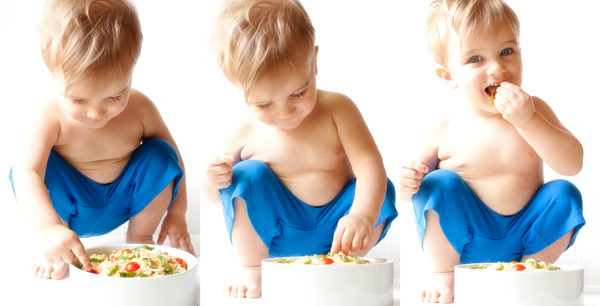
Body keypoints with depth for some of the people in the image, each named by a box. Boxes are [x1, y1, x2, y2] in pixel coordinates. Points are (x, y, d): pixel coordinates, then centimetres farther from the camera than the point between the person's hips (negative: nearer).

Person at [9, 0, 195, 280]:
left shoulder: (140, 109, -19)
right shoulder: (50, 117, -29)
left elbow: (172, 158, -4)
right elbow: (26, 173, -41)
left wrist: (177, 214, -6)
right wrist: (48, 229, -57)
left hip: (124, 202, 2)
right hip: (68, 208, -2)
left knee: (159, 156, -21)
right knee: (26, 165, -29)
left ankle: (140, 238, -1)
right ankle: (53, 255, -10)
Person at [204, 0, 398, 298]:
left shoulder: (337, 110, -11)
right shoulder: (246, 132, -8)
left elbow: (369, 164, -24)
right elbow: (218, 197, 6)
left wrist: (362, 216, -44)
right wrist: (213, 181, -22)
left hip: (332, 230, 0)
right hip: (275, 237, 0)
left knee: (380, 189, -22)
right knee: (249, 175, -22)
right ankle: (251, 271, -10)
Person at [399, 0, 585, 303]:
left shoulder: (534, 110, -7)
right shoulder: (447, 132, -11)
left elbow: (573, 164, -19)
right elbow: (412, 187, 1)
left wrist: (527, 120, -29)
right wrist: (409, 183, -25)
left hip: (524, 240, 2)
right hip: (463, 241, -2)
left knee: (564, 194, -19)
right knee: (441, 185, -25)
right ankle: (443, 276, -6)